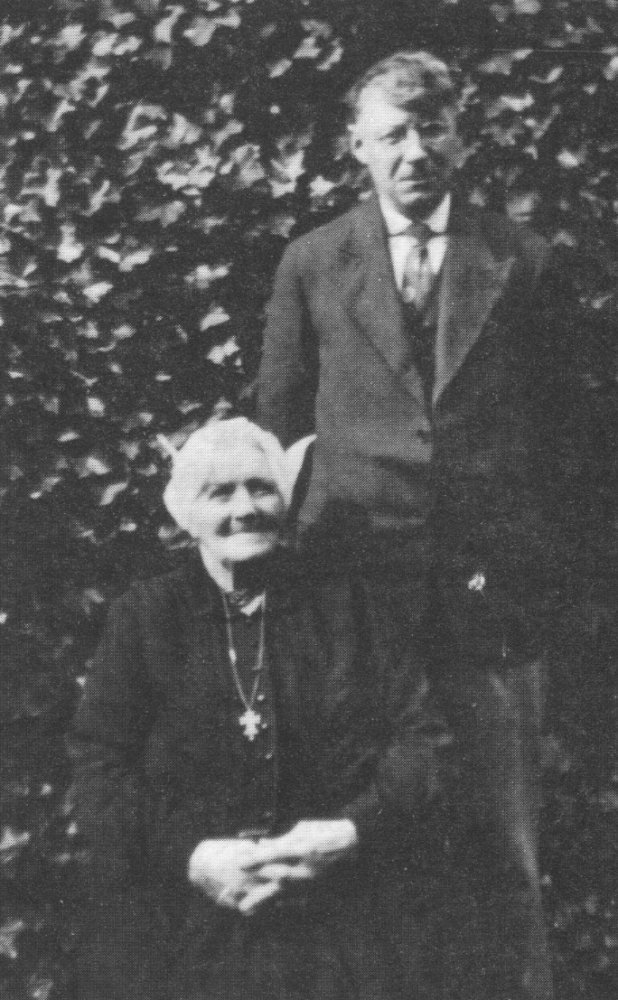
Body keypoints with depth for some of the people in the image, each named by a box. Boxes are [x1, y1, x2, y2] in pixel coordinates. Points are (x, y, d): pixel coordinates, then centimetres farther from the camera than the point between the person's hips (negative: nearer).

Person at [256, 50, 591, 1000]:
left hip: (491, 589, 0)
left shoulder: (526, 263, 6)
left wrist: (541, 559, 5)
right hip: (357, 579, 0)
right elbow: (278, 420, 13)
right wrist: (292, 541, 8)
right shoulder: (311, 264, 8)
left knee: (501, 849, 2)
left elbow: (561, 424, 9)